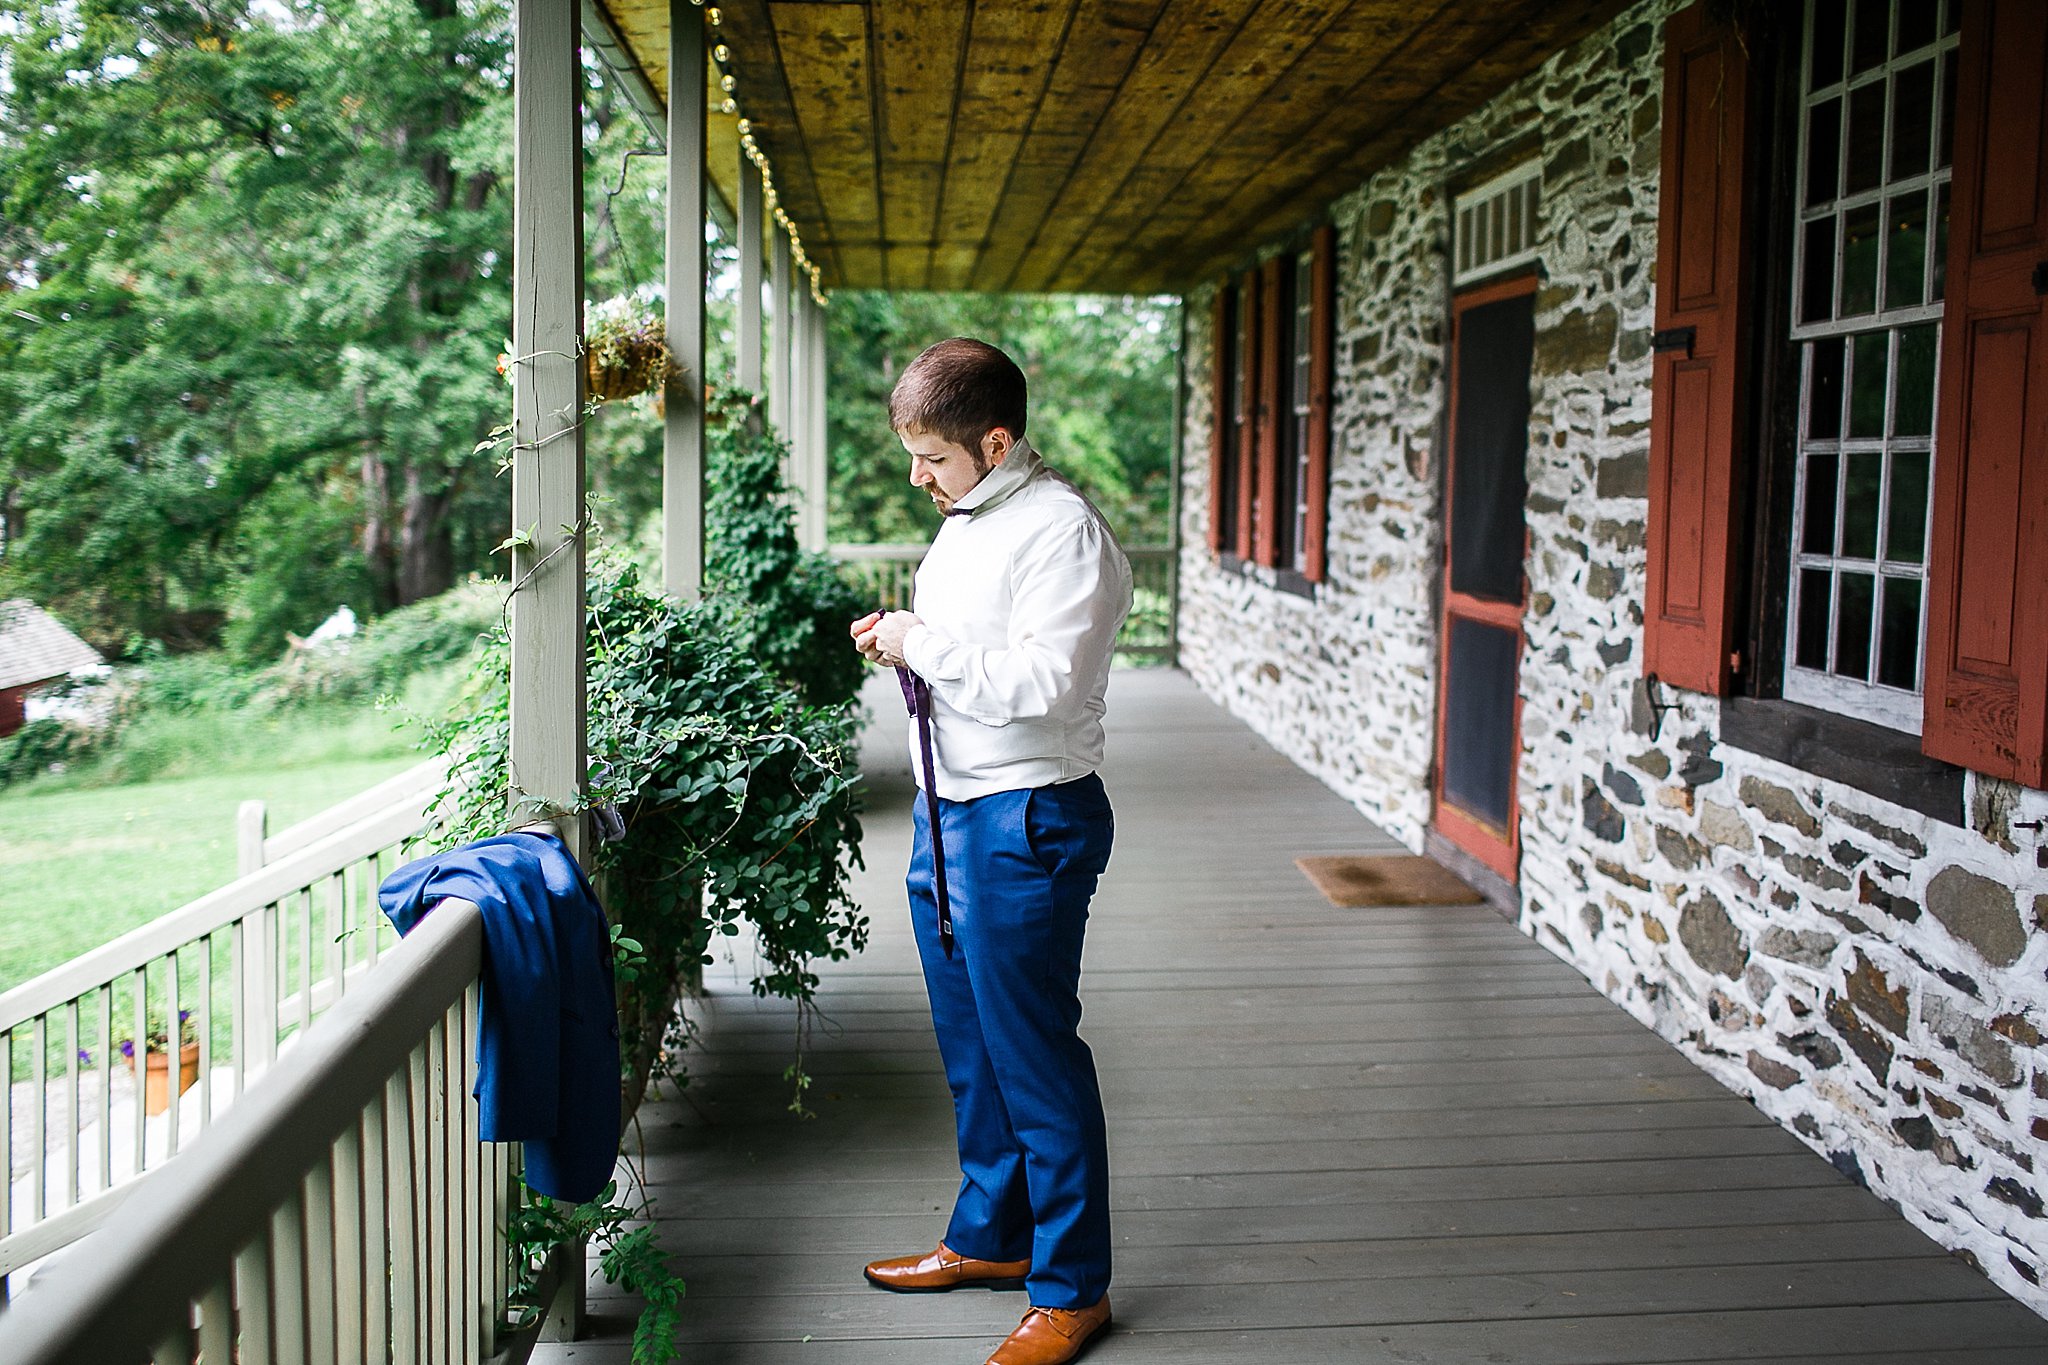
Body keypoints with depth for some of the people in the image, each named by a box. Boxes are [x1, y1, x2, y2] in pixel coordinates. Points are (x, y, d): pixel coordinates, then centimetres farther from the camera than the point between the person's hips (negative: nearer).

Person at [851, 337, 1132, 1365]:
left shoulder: (1063, 530, -16)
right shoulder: (965, 521, 13)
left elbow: (1043, 682, -26)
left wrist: (925, 646, -18)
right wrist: (901, 642, 5)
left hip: (1027, 825, -9)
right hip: (947, 813, 9)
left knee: (1035, 1054, 1)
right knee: (969, 1048, 20)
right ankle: (990, 1237, 37)